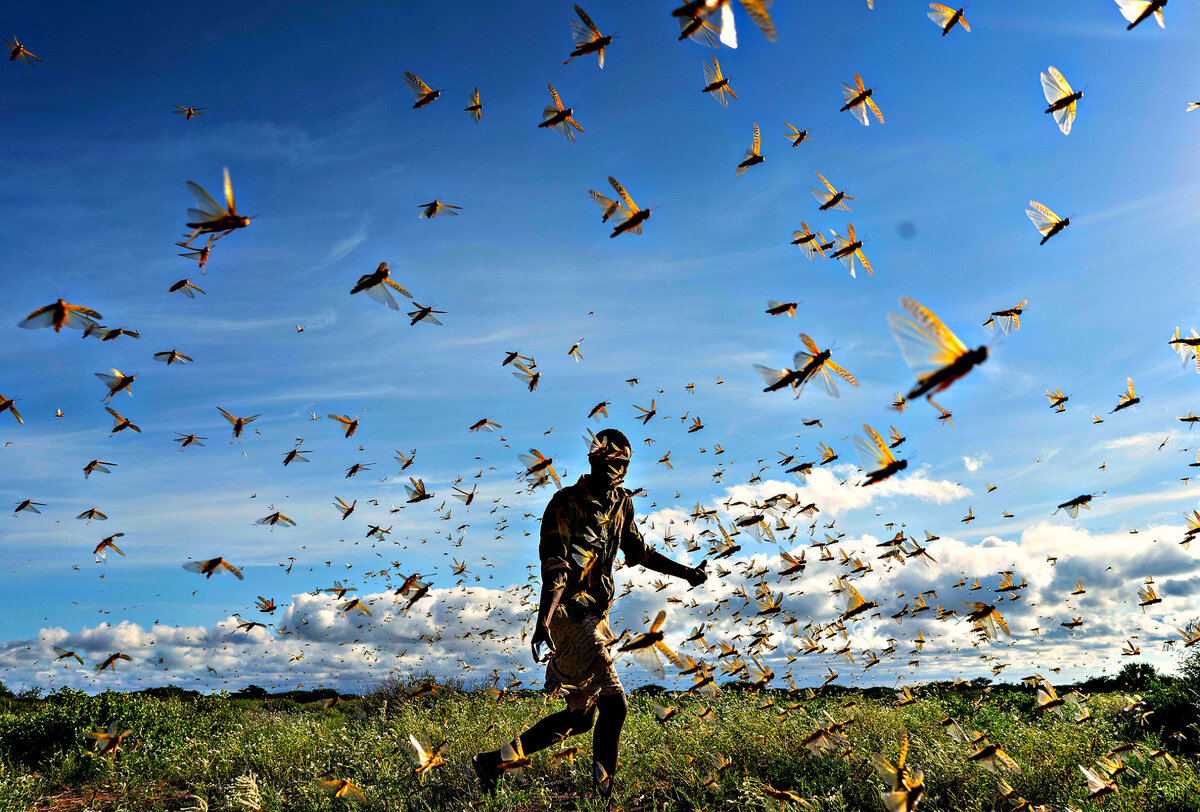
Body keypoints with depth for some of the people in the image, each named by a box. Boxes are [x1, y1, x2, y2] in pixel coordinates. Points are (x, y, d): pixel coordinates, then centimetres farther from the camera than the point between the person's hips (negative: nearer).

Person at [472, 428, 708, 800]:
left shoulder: (622, 502, 9)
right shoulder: (566, 504, -14)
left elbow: (637, 551, 24)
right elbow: (555, 567, -23)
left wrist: (685, 572, 22)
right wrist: (543, 621, -35)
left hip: (597, 615, 9)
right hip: (569, 612, -9)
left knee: (581, 715, 12)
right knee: (614, 703, -13)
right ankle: (604, 789, 6)